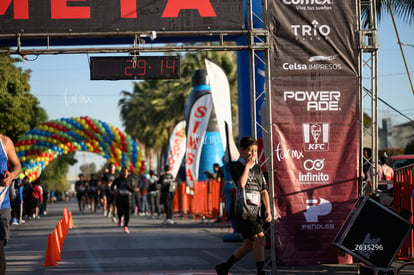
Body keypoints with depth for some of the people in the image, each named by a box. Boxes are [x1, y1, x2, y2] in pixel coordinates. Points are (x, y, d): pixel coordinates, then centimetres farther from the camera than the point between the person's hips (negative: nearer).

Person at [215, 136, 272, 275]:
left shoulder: (257, 168, 19)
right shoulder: (235, 166, 1)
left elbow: (264, 191, 17)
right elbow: (241, 183, -16)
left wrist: (268, 210, 6)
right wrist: (247, 165, -7)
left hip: (256, 211, 7)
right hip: (243, 210, -7)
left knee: (248, 245, 10)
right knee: (260, 239, -20)